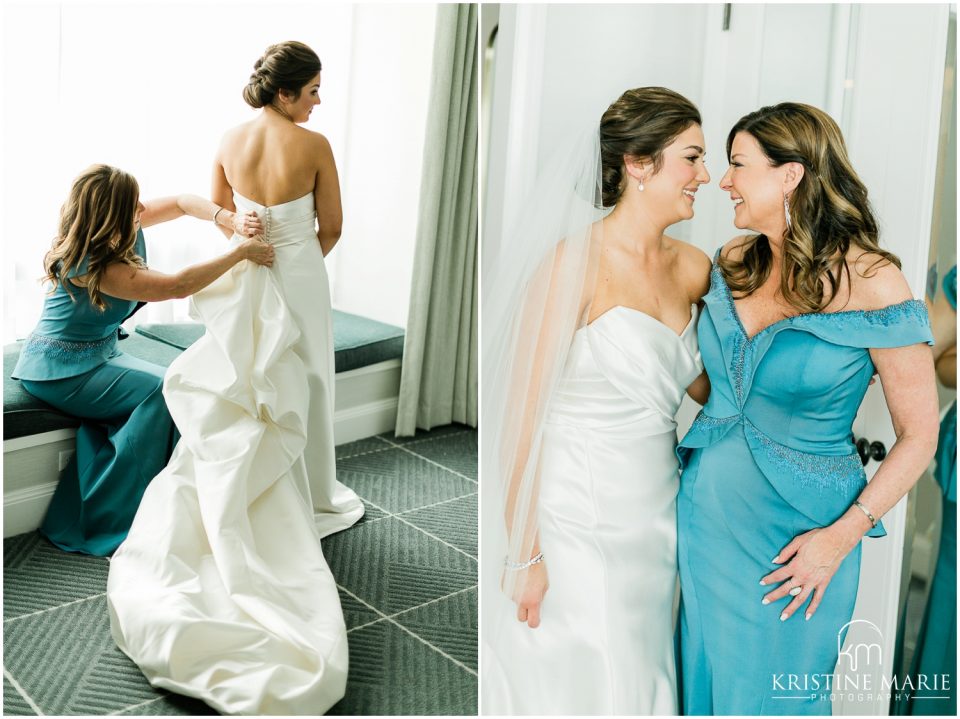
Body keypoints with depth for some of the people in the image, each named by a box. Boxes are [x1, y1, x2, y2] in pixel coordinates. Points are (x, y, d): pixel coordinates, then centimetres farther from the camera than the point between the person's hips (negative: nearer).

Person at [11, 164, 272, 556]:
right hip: (61, 371, -8)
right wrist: (241, 253, -25)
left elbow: (181, 202, 1)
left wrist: (230, 220, -17)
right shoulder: (89, 266, -28)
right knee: (161, 391, -21)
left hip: (100, 353, 8)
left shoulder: (120, 227, -6)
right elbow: (177, 286, -29)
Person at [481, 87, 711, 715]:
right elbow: (519, 420, -15)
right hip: (572, 530, -6)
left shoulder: (693, 269, 4)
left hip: (656, 522, 6)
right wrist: (524, 556, -15)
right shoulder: (575, 263, -16)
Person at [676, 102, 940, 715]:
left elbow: (920, 435, -12)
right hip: (707, 514, 5)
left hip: (795, 536, -5)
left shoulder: (871, 282, -17)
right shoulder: (735, 263, 0)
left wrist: (843, 535, -17)